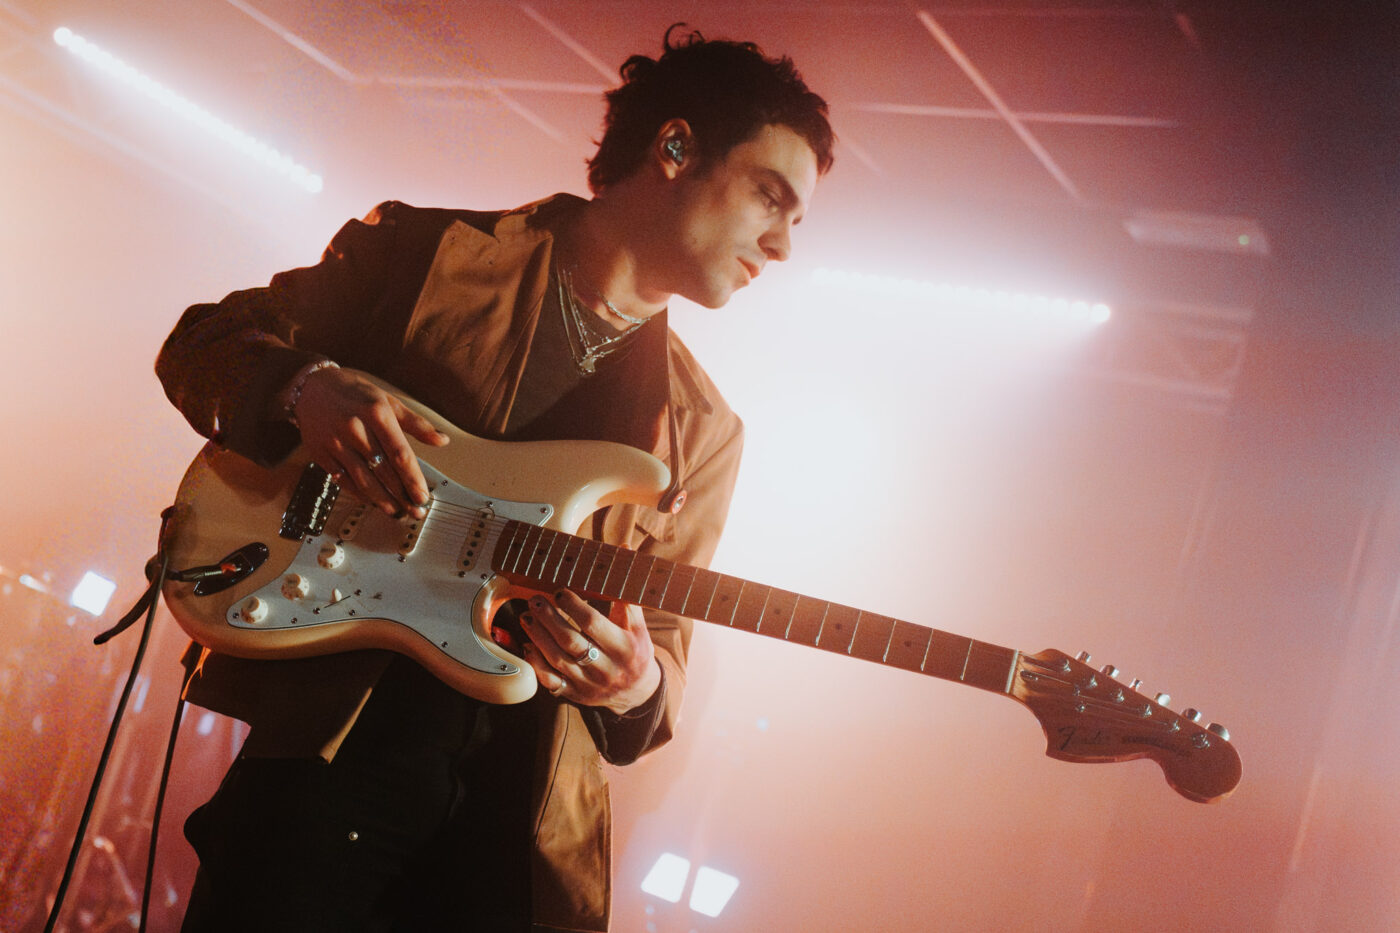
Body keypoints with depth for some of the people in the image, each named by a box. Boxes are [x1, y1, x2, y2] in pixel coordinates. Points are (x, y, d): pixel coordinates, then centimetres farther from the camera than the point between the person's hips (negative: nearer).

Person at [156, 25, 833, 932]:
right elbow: (203, 343, 8)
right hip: (323, 753, -2)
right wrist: (308, 389, -14)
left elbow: (665, 642, 13)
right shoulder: (424, 250, 4)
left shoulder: (703, 432, 12)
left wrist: (635, 689, -11)